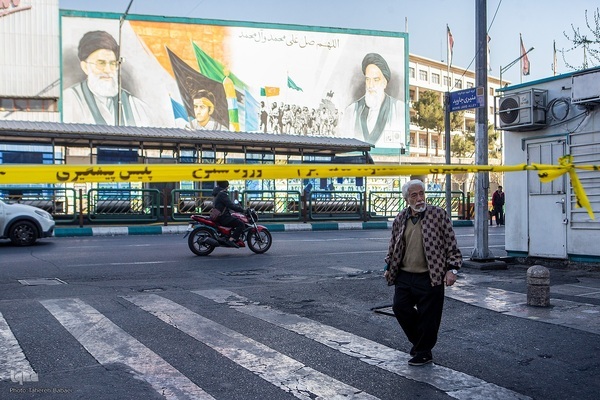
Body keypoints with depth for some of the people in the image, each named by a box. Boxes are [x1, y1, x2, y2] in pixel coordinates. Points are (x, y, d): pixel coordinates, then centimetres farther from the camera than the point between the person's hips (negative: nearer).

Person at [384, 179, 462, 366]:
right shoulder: (400, 219, 8)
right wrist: (389, 267, 14)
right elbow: (393, 246, 20)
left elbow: (451, 244, -3)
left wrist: (452, 269, -10)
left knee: (428, 315, 2)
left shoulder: (438, 214, -4)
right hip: (404, 276, 4)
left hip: (430, 278, -4)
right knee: (400, 308, 2)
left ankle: (424, 353, 21)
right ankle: (418, 340, 28)